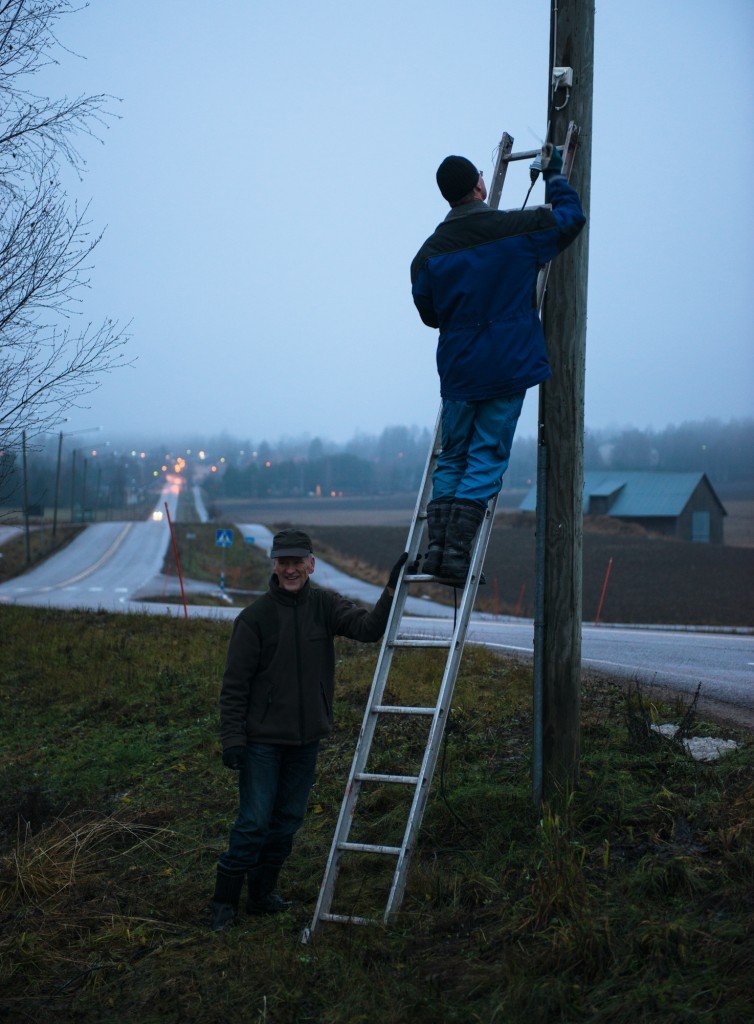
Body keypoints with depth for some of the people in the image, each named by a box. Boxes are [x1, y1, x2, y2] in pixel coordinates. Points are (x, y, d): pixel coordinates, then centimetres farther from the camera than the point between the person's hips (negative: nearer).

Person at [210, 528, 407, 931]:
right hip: (262, 739, -4)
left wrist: (392, 588, -21)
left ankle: (262, 893, 28)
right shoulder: (255, 617, -10)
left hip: (306, 738, 4)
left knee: (288, 820, 13)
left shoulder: (324, 606, 2)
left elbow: (368, 628, -10)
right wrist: (232, 738, -13)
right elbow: (234, 684, -8)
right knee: (254, 821, -5)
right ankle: (224, 900, 9)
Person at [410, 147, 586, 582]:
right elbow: (571, 218, 9)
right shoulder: (517, 228, -5)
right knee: (487, 459, 1)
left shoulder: (430, 252, 2)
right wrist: (554, 175, 24)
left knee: (451, 458, 14)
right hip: (508, 367, -3)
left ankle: (438, 543, 4)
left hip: (457, 369, 3)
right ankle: (456, 548, -9)